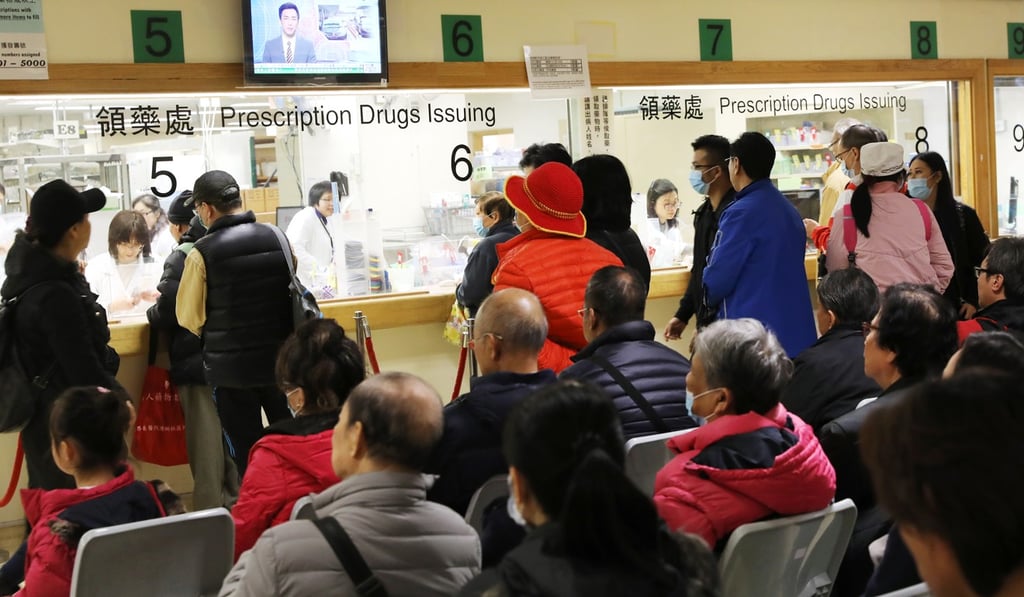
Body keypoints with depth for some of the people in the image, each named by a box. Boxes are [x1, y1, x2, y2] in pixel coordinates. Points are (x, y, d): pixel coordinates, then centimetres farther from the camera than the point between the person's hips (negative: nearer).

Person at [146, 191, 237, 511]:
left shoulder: (181, 258, -13)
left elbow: (166, 314, -15)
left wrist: (152, 311, 8)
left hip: (195, 360, -5)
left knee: (206, 436, 0)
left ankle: (209, 508, 6)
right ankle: (235, 498, 25)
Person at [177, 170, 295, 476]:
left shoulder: (202, 253, -13)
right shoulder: (277, 239, -3)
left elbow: (189, 319, -6)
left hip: (230, 367, -3)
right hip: (280, 359, 4)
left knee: (246, 452, 6)